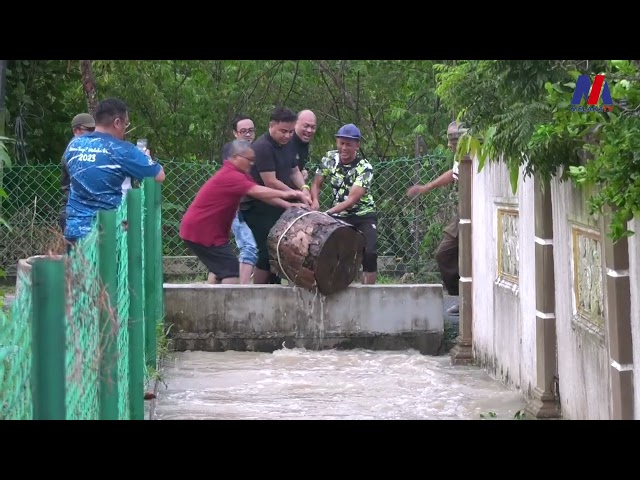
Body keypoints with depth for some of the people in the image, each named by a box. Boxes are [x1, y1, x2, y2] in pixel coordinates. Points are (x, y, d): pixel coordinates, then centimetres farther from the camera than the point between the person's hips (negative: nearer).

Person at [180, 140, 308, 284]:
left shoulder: (239, 175, 10)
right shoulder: (230, 176, -22)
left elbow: (260, 193, 4)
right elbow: (256, 191, -32)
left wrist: (288, 205, -6)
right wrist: (285, 194, -31)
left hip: (200, 229, 11)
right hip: (201, 231, -11)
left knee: (219, 267, 23)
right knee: (232, 271, -12)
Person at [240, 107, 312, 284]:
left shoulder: (287, 145, 10)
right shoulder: (262, 147, -18)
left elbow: (294, 171, 20)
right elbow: (270, 182, -22)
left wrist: (303, 187, -1)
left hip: (278, 207, 9)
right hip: (259, 209, -9)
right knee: (267, 253, -11)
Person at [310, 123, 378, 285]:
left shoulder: (365, 168, -18)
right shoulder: (330, 158, -5)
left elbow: (352, 199, -26)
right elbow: (316, 183, 3)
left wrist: (328, 212, -37)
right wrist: (315, 201, -20)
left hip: (364, 216, -3)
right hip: (340, 217, 4)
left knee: (370, 253, -19)